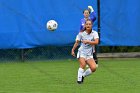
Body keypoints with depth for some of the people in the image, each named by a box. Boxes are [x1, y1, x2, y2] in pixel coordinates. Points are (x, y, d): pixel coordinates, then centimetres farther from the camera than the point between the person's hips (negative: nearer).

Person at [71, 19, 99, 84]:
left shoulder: (95, 33, -2)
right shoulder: (81, 33, -1)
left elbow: (96, 42, -17)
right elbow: (77, 42, 8)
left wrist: (87, 41, -25)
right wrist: (73, 50, -1)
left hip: (89, 54, 2)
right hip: (81, 52, -2)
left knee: (93, 68, -14)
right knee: (83, 64, -28)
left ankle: (83, 75, 10)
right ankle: (79, 79, -18)